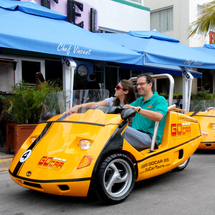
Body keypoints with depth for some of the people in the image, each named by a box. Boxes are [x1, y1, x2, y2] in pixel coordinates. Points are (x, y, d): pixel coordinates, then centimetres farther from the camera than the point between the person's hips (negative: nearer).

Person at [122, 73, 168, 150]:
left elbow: (158, 116, -21)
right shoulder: (139, 100, 25)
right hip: (137, 135, 7)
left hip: (150, 138, -7)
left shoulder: (160, 100, -1)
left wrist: (137, 109, -27)